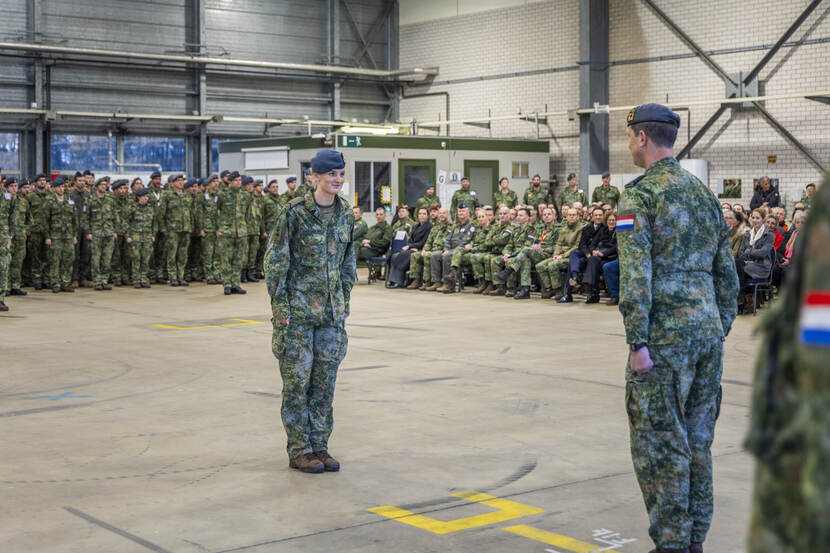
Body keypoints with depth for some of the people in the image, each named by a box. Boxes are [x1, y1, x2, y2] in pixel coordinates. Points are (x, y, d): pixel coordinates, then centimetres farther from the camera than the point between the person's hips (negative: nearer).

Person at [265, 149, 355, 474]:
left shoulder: (346, 214, 6)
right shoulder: (295, 212, -10)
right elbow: (275, 260, -8)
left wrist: (345, 302, 12)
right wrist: (280, 305, -11)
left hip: (331, 309, 5)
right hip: (298, 308, -5)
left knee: (325, 379, 8)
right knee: (297, 378, 1)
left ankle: (319, 446, 19)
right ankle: (299, 451, 10)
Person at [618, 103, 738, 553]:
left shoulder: (639, 197, -9)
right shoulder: (704, 193, 14)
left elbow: (635, 276, -18)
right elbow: (726, 273, 16)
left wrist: (637, 342, -17)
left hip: (666, 335, -7)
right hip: (707, 329, 7)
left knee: (659, 441, 1)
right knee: (697, 440, 13)